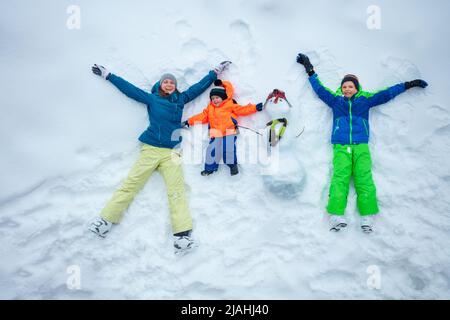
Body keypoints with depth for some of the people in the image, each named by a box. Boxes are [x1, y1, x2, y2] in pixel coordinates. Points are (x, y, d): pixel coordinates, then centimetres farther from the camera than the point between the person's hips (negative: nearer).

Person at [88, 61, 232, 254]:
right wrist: (107, 75, 24)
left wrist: (216, 71, 32)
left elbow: (200, 86, 25)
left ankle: (183, 234, -20)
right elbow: (129, 88, 19)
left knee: (176, 191, -12)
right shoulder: (152, 98, 14)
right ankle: (105, 220, -4)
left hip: (171, 152, 1)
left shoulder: (181, 99, 18)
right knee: (130, 184, -7)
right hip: (150, 150, 0)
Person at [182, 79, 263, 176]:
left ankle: (232, 165, 9)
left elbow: (242, 110, 4)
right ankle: (210, 167, 13)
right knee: (212, 149, -3)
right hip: (216, 134, 4)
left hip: (229, 132, -4)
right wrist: (190, 121, 15)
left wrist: (255, 107, -4)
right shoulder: (210, 108, 16)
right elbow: (203, 116, 19)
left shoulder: (230, 105, 4)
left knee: (228, 149, -14)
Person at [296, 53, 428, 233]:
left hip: (361, 146, 1)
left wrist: (409, 85, 26)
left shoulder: (366, 100, 17)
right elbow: (319, 88, 22)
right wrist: (309, 70, 27)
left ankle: (367, 217, -17)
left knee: (364, 178, -13)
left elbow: (386, 94, 22)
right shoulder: (335, 100, 17)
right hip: (341, 147, -1)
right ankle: (336, 215, -26)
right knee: (340, 177, -16)